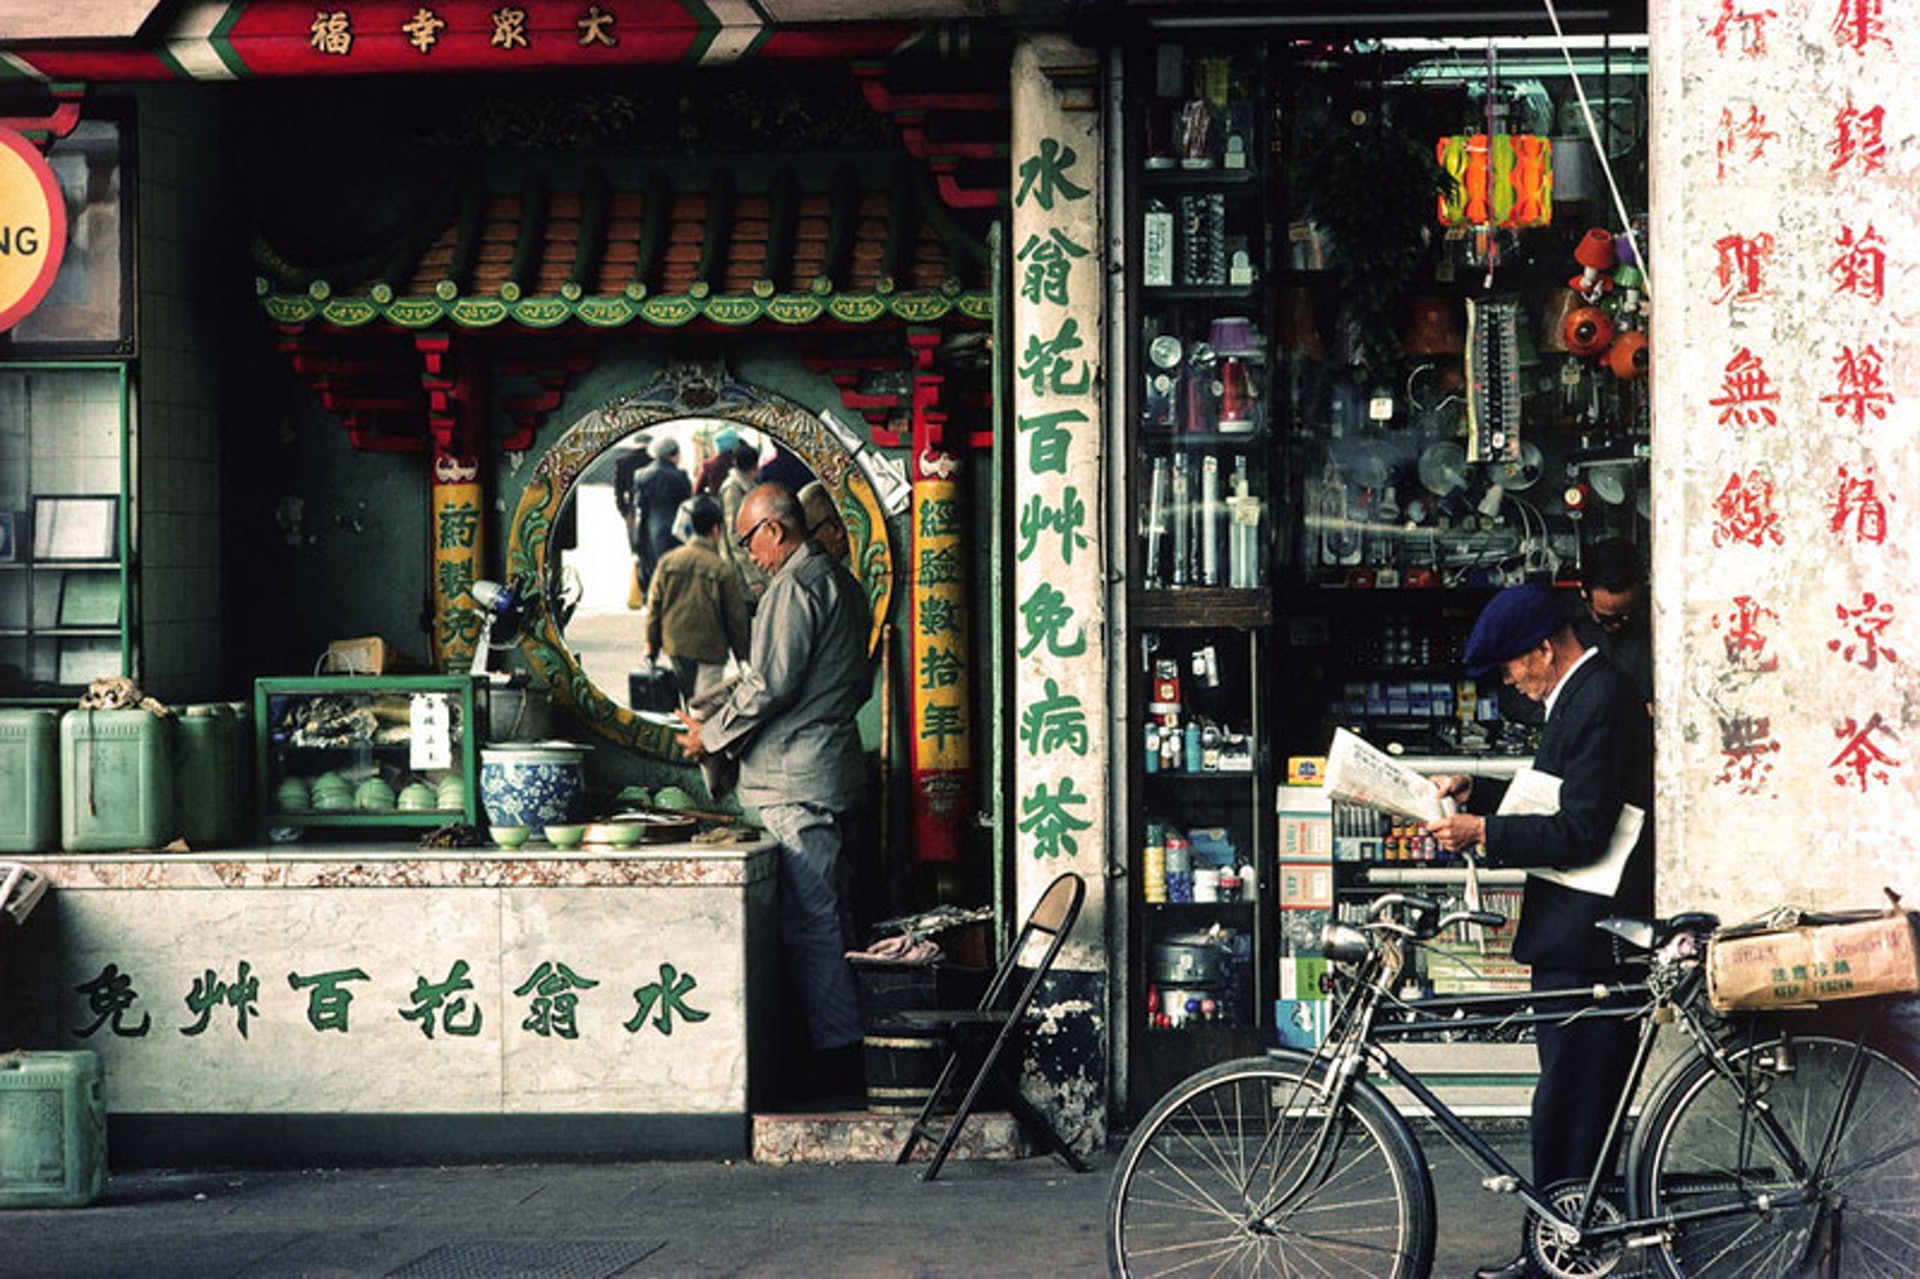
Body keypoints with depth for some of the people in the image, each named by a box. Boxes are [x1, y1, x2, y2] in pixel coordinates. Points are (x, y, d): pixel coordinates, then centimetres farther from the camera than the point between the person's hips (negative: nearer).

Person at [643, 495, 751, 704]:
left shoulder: (667, 562, 0)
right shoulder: (723, 569, -12)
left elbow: (654, 606, 4)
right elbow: (736, 616, -6)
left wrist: (651, 644, 13)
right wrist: (742, 654, 5)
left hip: (675, 647, 5)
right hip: (709, 649, -5)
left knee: (686, 697, 20)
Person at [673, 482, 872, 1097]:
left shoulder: (794, 587, -14)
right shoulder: (843, 582, 17)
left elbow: (769, 685, -18)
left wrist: (710, 735, -6)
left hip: (796, 782, -10)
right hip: (838, 771, 10)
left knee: (809, 923, -8)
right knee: (829, 917, 14)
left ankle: (836, 1052, -7)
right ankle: (848, 1044, 18)